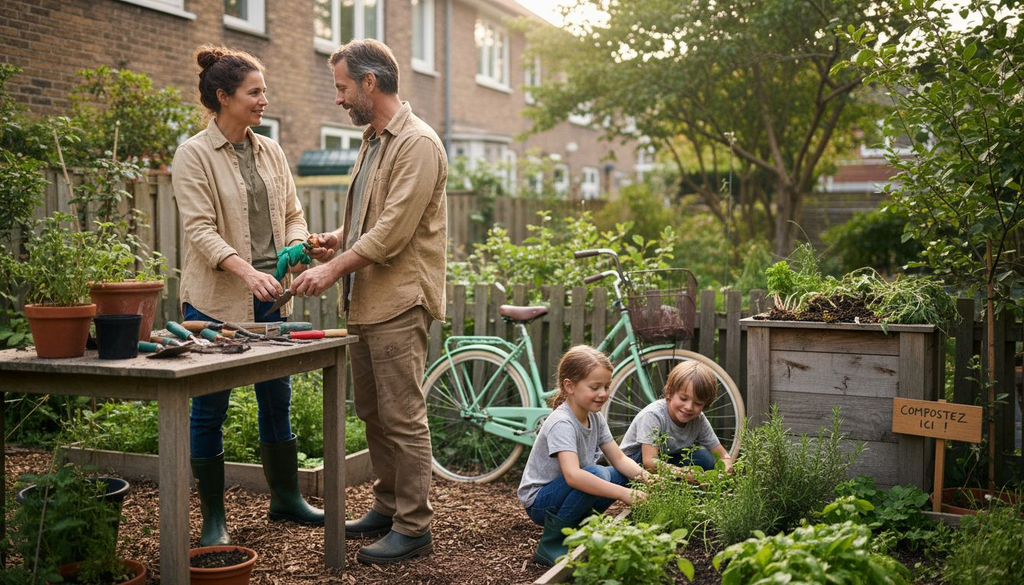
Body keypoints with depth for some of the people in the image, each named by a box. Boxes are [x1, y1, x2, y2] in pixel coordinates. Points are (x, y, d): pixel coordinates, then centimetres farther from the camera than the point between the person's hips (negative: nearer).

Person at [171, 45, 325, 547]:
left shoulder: (270, 152, 11)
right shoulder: (194, 155, -7)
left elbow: (293, 213, 15)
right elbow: (199, 228, -16)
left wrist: (295, 247, -7)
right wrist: (246, 271, -30)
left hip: (269, 298, 6)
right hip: (217, 300, -6)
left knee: (277, 399, 14)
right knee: (210, 408, 3)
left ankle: (285, 498, 29)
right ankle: (213, 519, 14)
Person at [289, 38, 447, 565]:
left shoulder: (418, 144, -13)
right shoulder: (372, 141, 18)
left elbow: (393, 231, -19)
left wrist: (335, 268, -16)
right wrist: (338, 238, 8)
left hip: (399, 303, -10)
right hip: (365, 301, 10)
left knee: (402, 418, -4)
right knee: (372, 413, 16)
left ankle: (413, 527, 5)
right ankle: (387, 507, 28)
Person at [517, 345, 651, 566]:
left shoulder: (595, 417, 0)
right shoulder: (561, 423, -27)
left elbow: (620, 460, -1)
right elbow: (573, 475, -40)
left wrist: (642, 475, -22)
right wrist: (623, 493, -43)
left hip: (569, 490, 8)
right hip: (540, 502, -8)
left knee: (626, 474, -5)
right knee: (597, 473, -32)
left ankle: (580, 522, 11)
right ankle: (550, 544, -17)